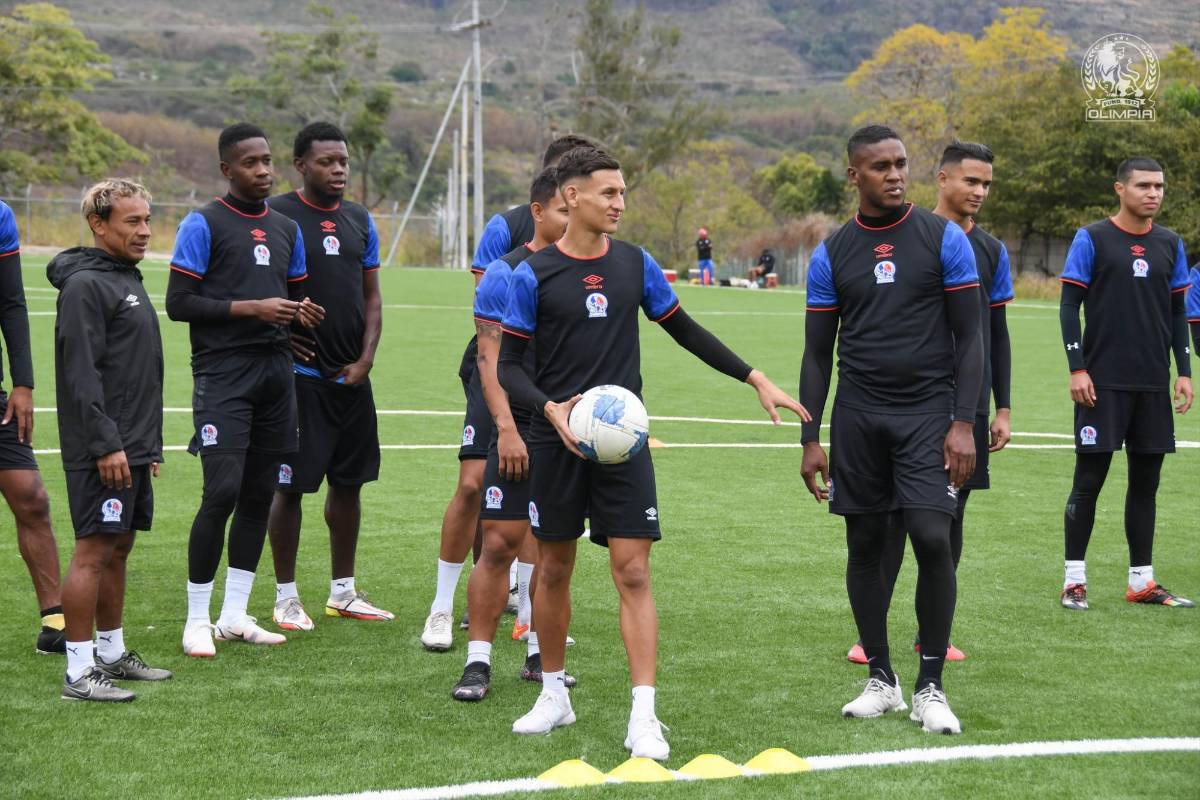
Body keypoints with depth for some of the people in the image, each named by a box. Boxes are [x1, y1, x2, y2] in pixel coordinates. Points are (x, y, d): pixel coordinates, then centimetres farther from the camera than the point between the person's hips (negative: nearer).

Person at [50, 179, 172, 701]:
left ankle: (112, 654, 24)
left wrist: (149, 443, 22)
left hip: (132, 448, 9)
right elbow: (81, 374, -19)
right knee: (93, 552, -8)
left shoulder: (128, 280, 18)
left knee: (118, 549, 15)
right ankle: (79, 672, -6)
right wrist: (106, 444, -23)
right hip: (103, 452, -9)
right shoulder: (85, 284, -13)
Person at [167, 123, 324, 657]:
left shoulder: (286, 228, 15)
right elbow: (178, 302, -10)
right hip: (224, 375, -7)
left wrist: (302, 313, 1)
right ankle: (197, 621, -2)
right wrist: (253, 308, -16)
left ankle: (235, 615, 15)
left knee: (260, 494, 7)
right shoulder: (203, 225, -5)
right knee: (222, 493, -12)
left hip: (275, 371, 7)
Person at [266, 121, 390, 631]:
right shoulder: (277, 216, -6)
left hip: (351, 376, 6)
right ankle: (286, 597, 7)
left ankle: (343, 592, 21)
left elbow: (372, 299, 14)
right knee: (290, 485, -2)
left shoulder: (360, 221, 12)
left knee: (350, 481, 11)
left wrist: (365, 360, 3)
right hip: (299, 374, -6)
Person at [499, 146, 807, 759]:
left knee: (633, 572, -7)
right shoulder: (534, 275, -5)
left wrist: (755, 379, 11)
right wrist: (551, 408, -22)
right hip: (557, 441, -1)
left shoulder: (635, 264, 4)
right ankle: (553, 695, 27)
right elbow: (509, 366, -3)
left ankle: (643, 716, -8)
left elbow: (686, 331, 14)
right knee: (553, 570, 9)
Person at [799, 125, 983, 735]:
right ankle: (881, 680, 18)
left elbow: (969, 337, -1)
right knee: (864, 546, 5)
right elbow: (818, 352, 9)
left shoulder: (943, 239, -1)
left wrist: (963, 422, -10)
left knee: (932, 539, -12)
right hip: (858, 416, 3)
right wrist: (809, 439, 3)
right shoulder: (832, 254, 5)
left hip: (928, 413, -2)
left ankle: (930, 686, -1)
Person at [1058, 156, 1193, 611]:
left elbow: (1178, 312, 14)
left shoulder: (1170, 245, 10)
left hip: (1153, 385, 5)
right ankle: (1074, 580, 4)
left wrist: (1184, 373, 7)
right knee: (1089, 479, -3)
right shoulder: (1092, 240, -3)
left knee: (1145, 481, 8)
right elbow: (1069, 306, -4)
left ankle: (1141, 581, 15)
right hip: (1103, 382, -4)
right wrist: (1077, 369, -11)